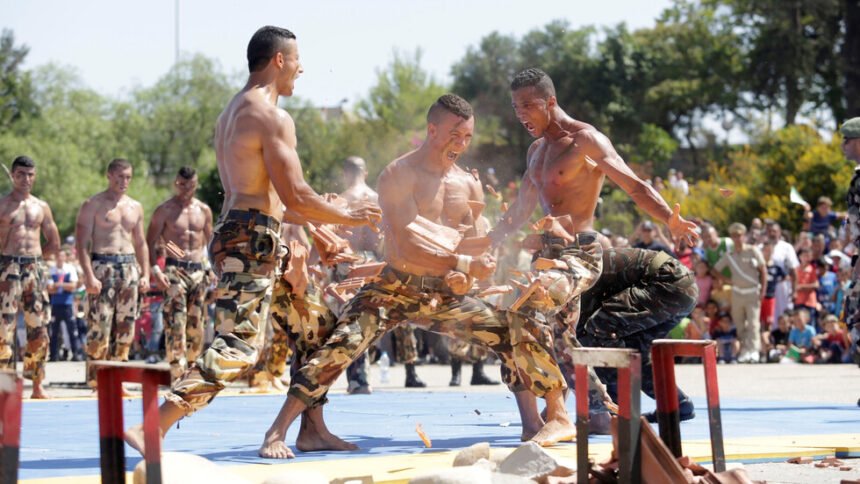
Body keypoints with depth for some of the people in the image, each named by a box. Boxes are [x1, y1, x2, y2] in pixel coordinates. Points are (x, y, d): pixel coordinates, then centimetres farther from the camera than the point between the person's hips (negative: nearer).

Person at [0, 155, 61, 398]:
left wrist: (32, 257, 10)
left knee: (39, 327, 1)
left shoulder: (41, 207, 14)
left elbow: (54, 244, 20)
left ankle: (38, 385, 7)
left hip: (35, 268, 4)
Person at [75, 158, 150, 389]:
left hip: (129, 267, 6)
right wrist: (89, 275, -17)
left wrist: (145, 274, 11)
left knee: (125, 328, 3)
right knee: (100, 326, -12)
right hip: (102, 267, -6)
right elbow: (81, 243, -7)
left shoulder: (135, 207, 17)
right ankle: (96, 380, -9)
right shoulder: (93, 205, 0)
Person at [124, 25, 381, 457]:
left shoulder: (232, 112, 19)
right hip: (252, 242, -11)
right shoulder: (272, 117, -13)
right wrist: (349, 218, -2)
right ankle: (149, 430, -21)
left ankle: (313, 430, 20)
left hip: (238, 236, 11)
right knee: (236, 350, -15)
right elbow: (296, 197, -17)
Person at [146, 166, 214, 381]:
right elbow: (150, 242, -1)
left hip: (199, 270, 4)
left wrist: (209, 267, 9)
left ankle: (191, 366, 14)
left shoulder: (204, 210, 13)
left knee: (196, 323, 4)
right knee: (175, 323, -13)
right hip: (174, 269, -4)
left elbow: (210, 241, 21)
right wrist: (155, 270, -13)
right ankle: (177, 370, -17)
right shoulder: (164, 210, 1)